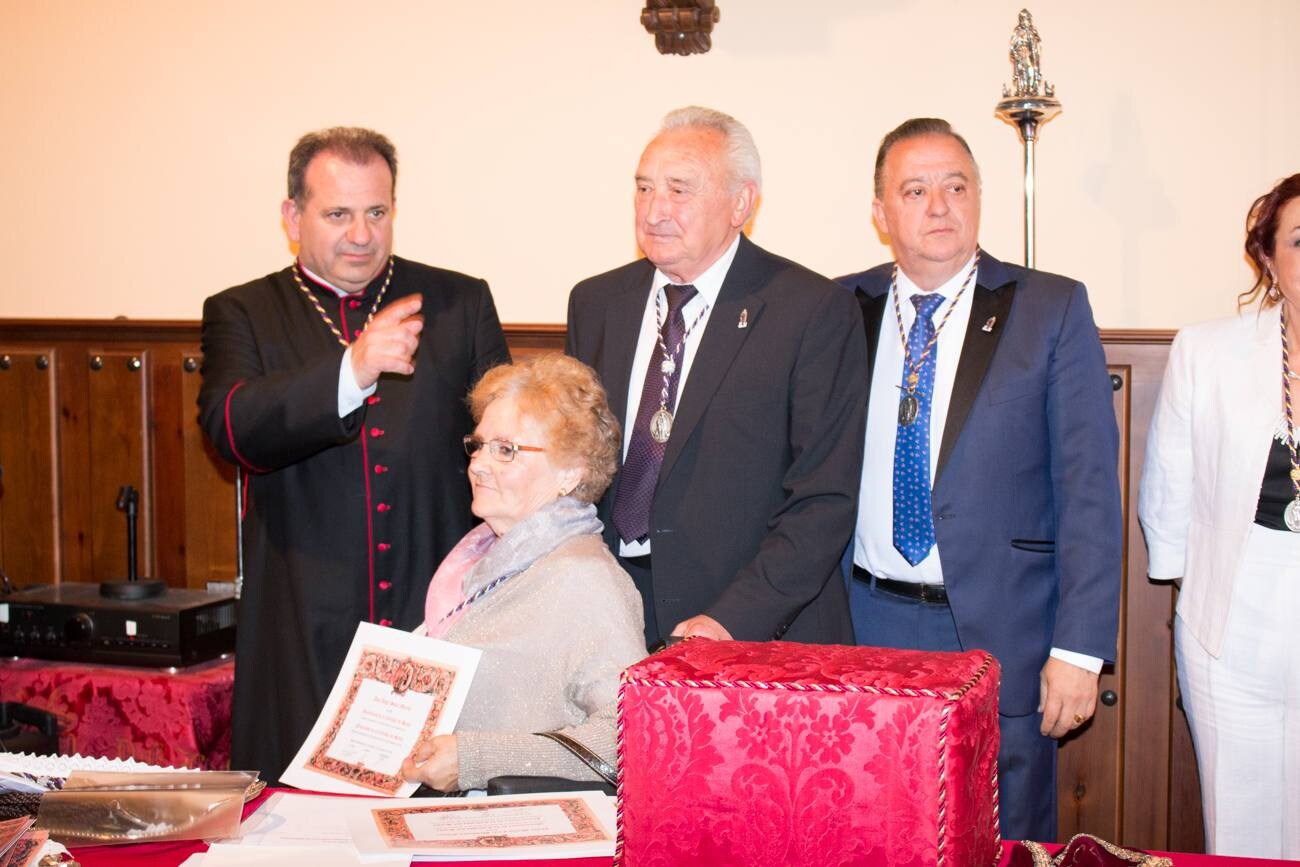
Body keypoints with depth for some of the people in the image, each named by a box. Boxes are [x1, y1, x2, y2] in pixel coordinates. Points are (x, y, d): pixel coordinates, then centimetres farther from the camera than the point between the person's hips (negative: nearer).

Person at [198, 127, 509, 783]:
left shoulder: (460, 303, 9)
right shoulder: (242, 314, 6)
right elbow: (233, 428, -13)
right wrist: (352, 371, -28)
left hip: (442, 616, 1)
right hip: (305, 631, 0)